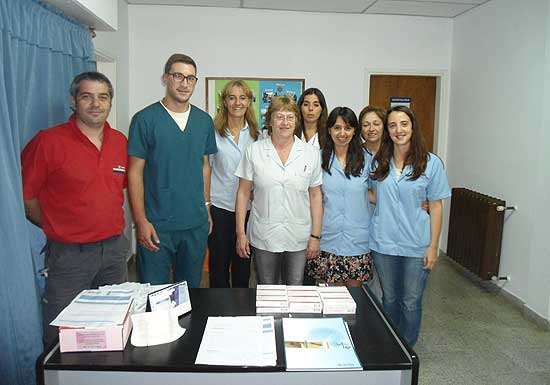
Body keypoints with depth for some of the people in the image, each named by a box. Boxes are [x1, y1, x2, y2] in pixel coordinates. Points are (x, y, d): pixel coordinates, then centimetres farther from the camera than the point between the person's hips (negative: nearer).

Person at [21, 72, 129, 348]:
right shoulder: (48, 141, -11)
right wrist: (56, 228, 1)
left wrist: (108, 220, 11)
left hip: (115, 248, 5)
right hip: (68, 253, -4)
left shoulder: (120, 141, 4)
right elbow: (25, 195, -5)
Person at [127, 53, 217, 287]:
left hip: (196, 224, 4)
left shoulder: (204, 121, 7)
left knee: (190, 291, 17)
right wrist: (141, 221, -12)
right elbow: (135, 173, -7)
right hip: (156, 225, -4)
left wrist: (206, 208, 11)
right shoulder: (145, 119, -6)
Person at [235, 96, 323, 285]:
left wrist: (316, 235, 1)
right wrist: (240, 233, -3)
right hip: (263, 237, 0)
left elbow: (315, 195, 3)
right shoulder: (254, 151, -3)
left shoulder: (311, 153, 0)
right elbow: (243, 193, 0)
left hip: (298, 238, 1)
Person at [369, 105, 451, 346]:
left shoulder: (431, 163, -5)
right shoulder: (378, 161, 2)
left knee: (411, 302, 8)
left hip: (416, 245, -2)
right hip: (383, 242, 3)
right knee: (389, 299, 16)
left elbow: (436, 206, -4)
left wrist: (433, 246, -6)